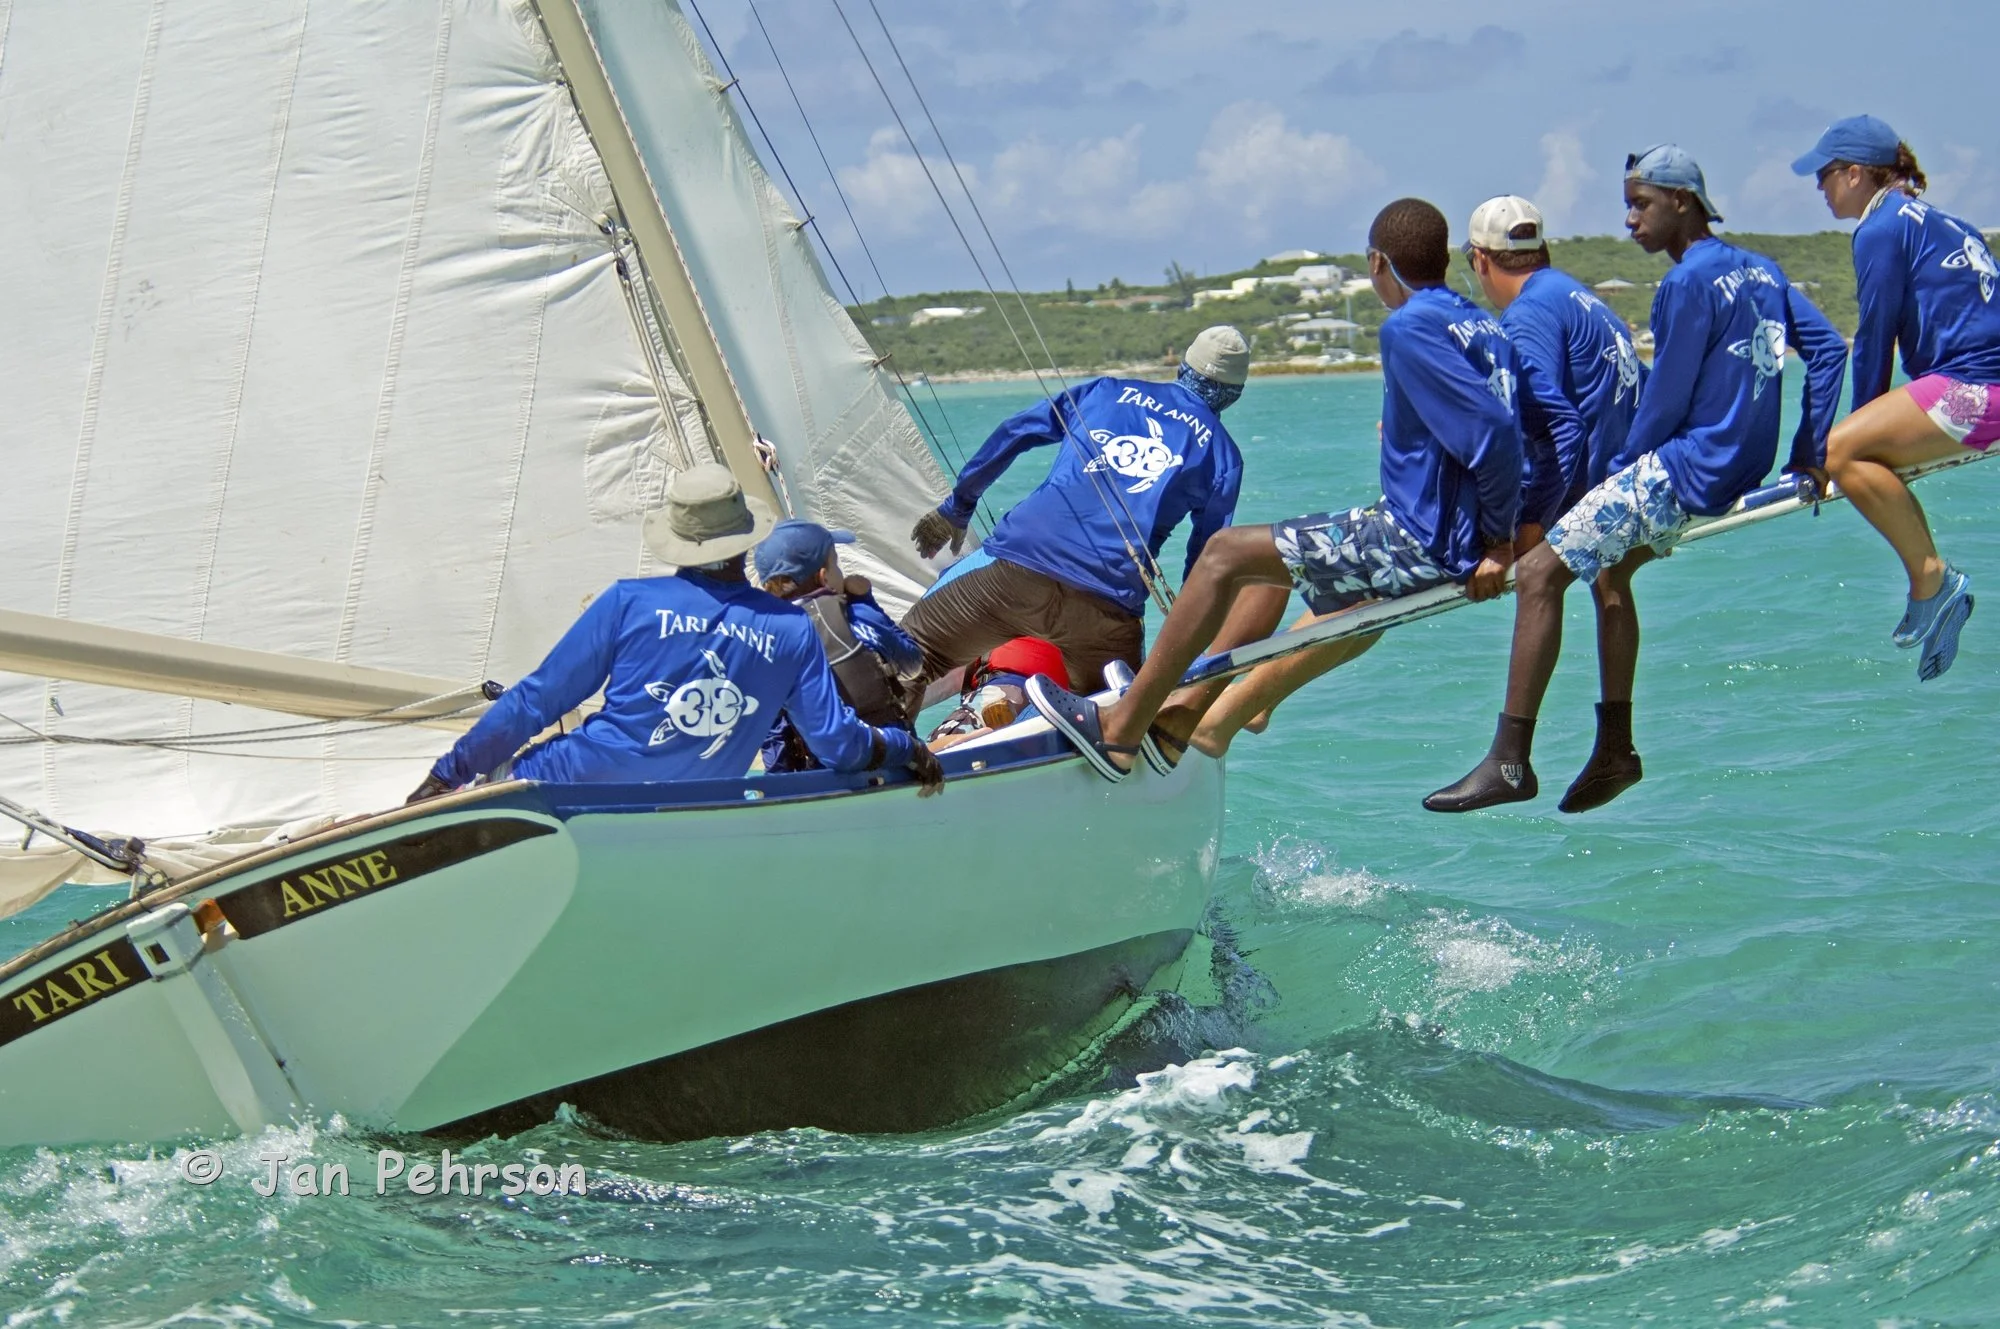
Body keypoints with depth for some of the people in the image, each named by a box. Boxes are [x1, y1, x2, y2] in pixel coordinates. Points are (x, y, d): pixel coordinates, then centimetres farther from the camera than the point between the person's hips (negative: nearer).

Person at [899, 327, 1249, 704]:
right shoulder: (1222, 454, 15)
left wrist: (955, 510, 29)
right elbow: (1205, 559, 13)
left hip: (1017, 571, 1)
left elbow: (1010, 436, 21)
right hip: (1107, 609, -1)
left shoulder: (1108, 390, 20)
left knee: (913, 647, 12)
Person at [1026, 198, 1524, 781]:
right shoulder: (1485, 327, 12)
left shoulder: (1408, 329, -16)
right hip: (1451, 536, 10)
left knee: (1227, 553, -1)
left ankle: (1118, 729, 5)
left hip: (1420, 546, -10)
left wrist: (1498, 538, -15)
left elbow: (1491, 430, -26)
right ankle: (1182, 713, 29)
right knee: (1273, 555, 25)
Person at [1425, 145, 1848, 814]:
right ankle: (1615, 748, 23)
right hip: (1738, 468, 10)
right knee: (1611, 564, 27)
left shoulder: (1688, 283, -14)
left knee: (1539, 574, -12)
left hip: (1684, 468, -10)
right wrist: (1808, 455, 12)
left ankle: (1510, 762, -15)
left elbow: (1665, 402, -13)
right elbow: (1828, 346, 12)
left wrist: (1618, 474, 1)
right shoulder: (1759, 270, 13)